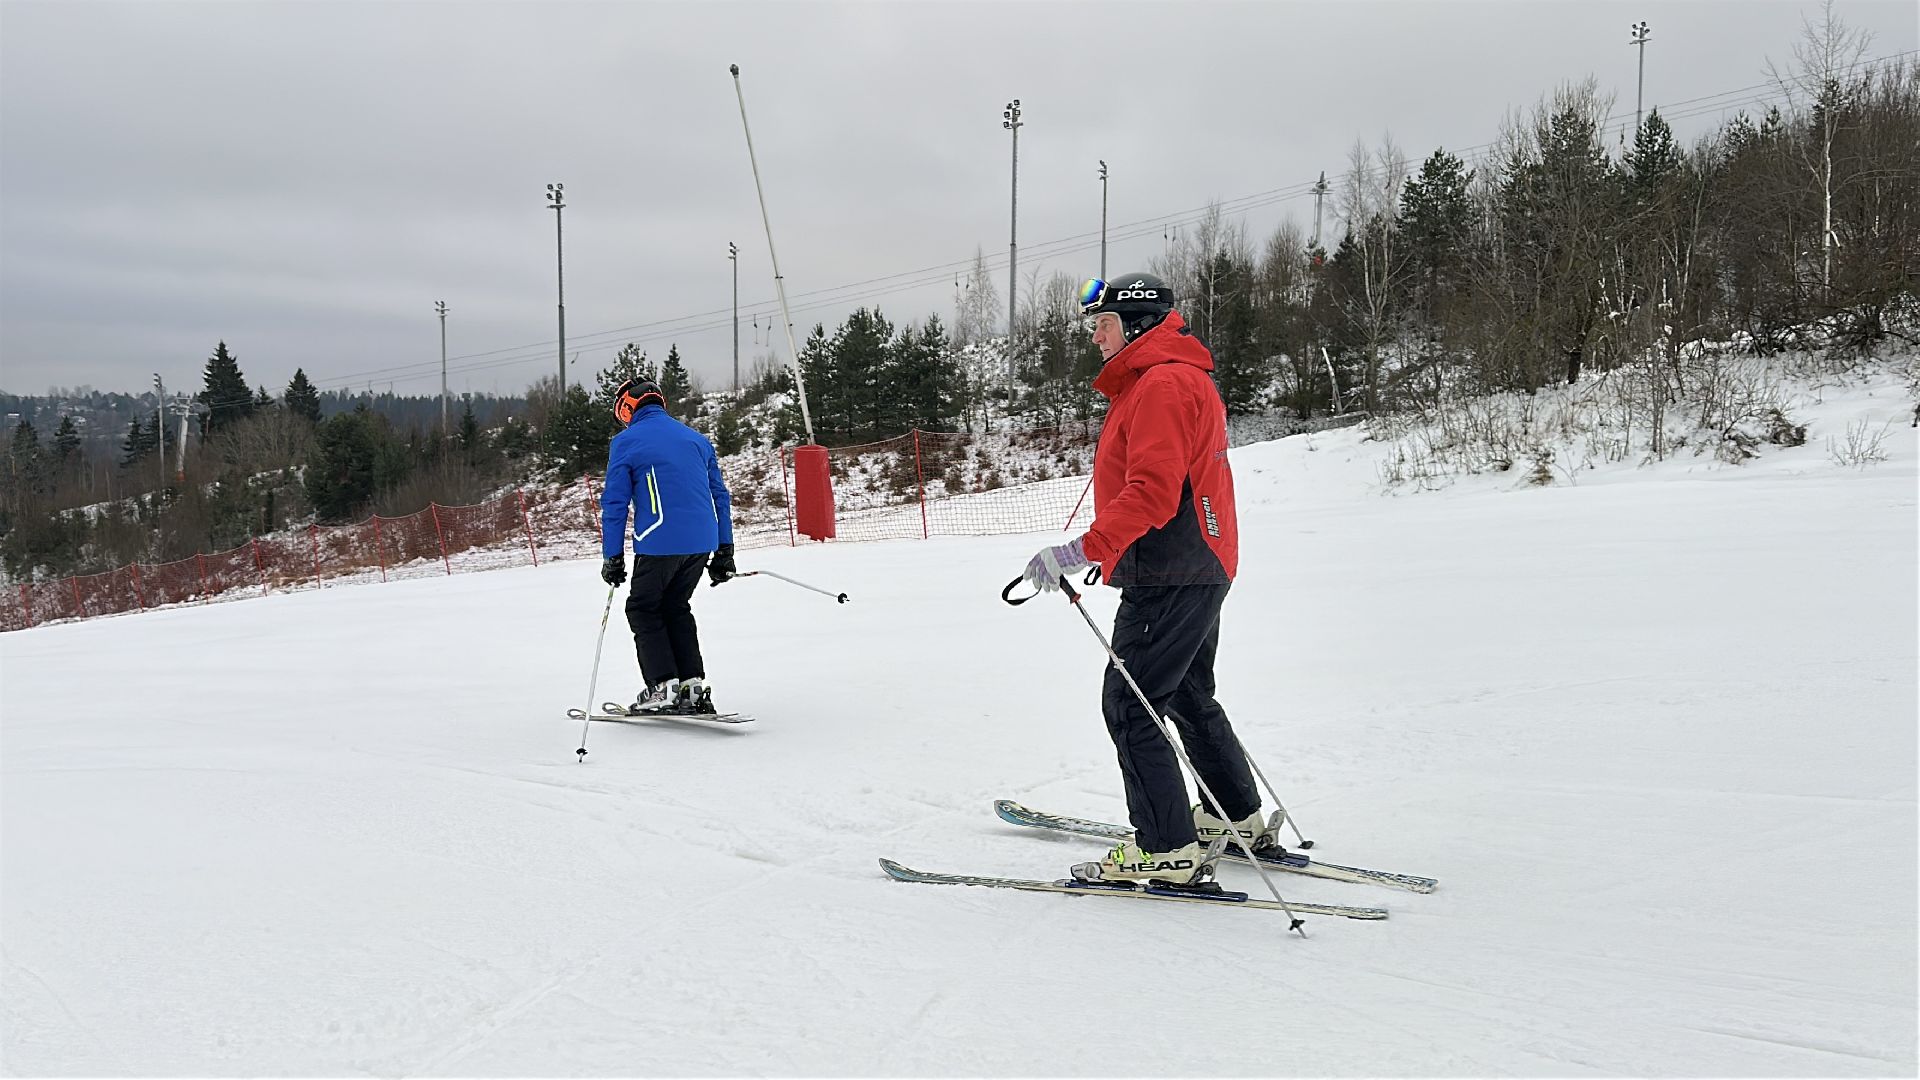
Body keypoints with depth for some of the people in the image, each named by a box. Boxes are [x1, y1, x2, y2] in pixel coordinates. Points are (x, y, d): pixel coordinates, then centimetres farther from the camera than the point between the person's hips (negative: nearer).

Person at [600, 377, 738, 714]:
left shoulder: (626, 442, 1)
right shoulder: (696, 438, 17)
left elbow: (614, 503, -3)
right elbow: (720, 496, 17)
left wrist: (612, 557, 1)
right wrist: (724, 551, 19)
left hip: (660, 543, -5)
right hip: (702, 543, 6)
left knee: (642, 609, 11)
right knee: (676, 607, 20)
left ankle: (663, 687, 3)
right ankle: (693, 684, 13)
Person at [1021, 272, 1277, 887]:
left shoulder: (1163, 383, -16)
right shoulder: (1167, 379, 19)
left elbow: (1151, 492, -26)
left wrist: (1083, 550, -30)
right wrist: (1111, 550, 27)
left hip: (1169, 577, -11)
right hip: (1199, 570, 11)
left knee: (1129, 705, -8)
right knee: (1188, 698, 22)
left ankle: (1167, 851, -5)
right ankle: (1243, 819, 33)